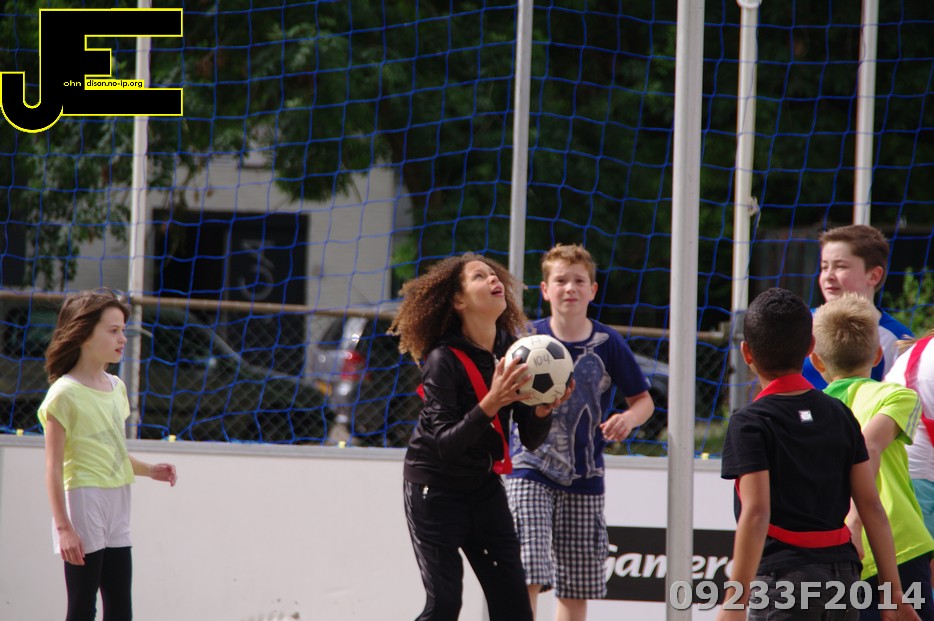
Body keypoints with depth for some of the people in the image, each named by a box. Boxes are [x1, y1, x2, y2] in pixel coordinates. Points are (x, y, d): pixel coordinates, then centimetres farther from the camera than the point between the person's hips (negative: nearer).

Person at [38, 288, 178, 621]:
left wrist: (148, 470, 5)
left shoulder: (116, 388, 13)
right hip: (84, 499, -8)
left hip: (116, 506, 8)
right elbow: (54, 468, -14)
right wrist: (63, 527, -18)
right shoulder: (65, 394, -11)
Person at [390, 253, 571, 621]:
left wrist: (543, 410, -22)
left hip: (483, 487, 6)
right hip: (435, 489, -6)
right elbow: (445, 444, -27)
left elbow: (531, 439, 0)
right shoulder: (444, 360, -20)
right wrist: (490, 404, -38)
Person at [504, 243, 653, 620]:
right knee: (528, 576, -16)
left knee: (577, 588, 7)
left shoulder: (607, 344, 1)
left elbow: (643, 400, 9)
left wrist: (629, 418, -13)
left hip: (584, 477, 2)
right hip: (531, 471, -2)